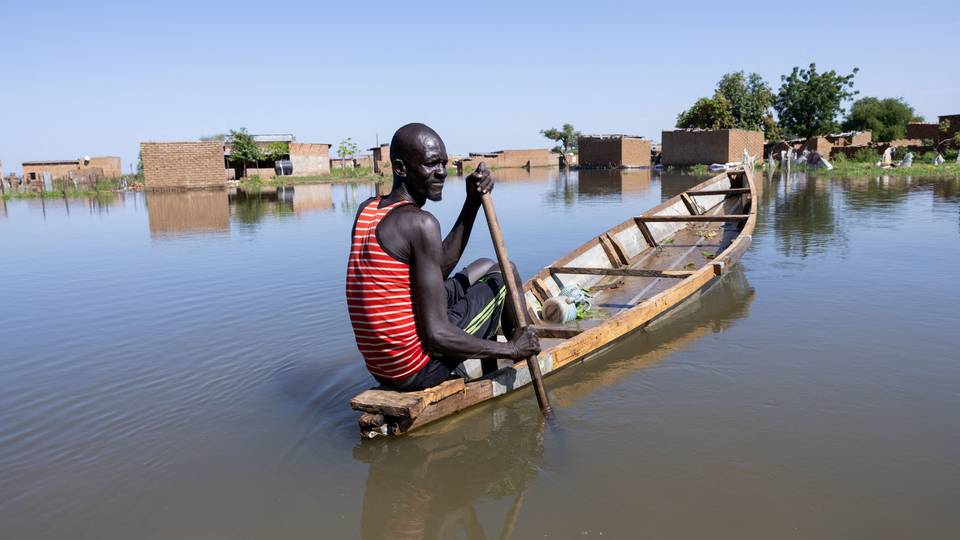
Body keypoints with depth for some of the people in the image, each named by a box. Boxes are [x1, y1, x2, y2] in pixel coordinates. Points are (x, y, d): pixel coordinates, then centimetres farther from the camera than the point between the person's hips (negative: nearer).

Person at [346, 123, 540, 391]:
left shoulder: (366, 210, 6)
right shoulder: (420, 223, -21)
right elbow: (437, 335, -24)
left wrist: (473, 201, 1)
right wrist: (511, 349, -11)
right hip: (418, 371, -8)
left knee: (485, 267, 24)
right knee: (504, 273, 7)